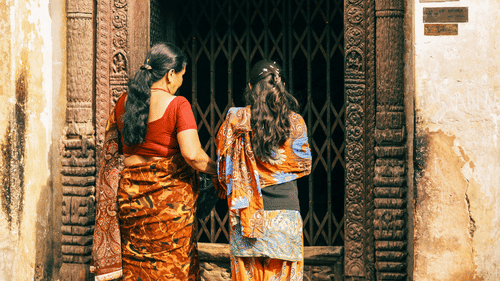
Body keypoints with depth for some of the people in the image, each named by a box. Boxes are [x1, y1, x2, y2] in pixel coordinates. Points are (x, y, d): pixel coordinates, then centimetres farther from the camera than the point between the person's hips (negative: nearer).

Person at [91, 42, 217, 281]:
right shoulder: (177, 105, -12)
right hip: (169, 196, -5)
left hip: (129, 192, 5)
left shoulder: (124, 102, 5)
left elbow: (111, 150, 13)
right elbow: (192, 154, -20)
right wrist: (218, 170, -5)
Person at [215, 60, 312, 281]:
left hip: (247, 212, 1)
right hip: (284, 209, 0)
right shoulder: (295, 123, -3)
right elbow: (304, 166, 8)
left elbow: (222, 162, 3)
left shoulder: (236, 119, -3)